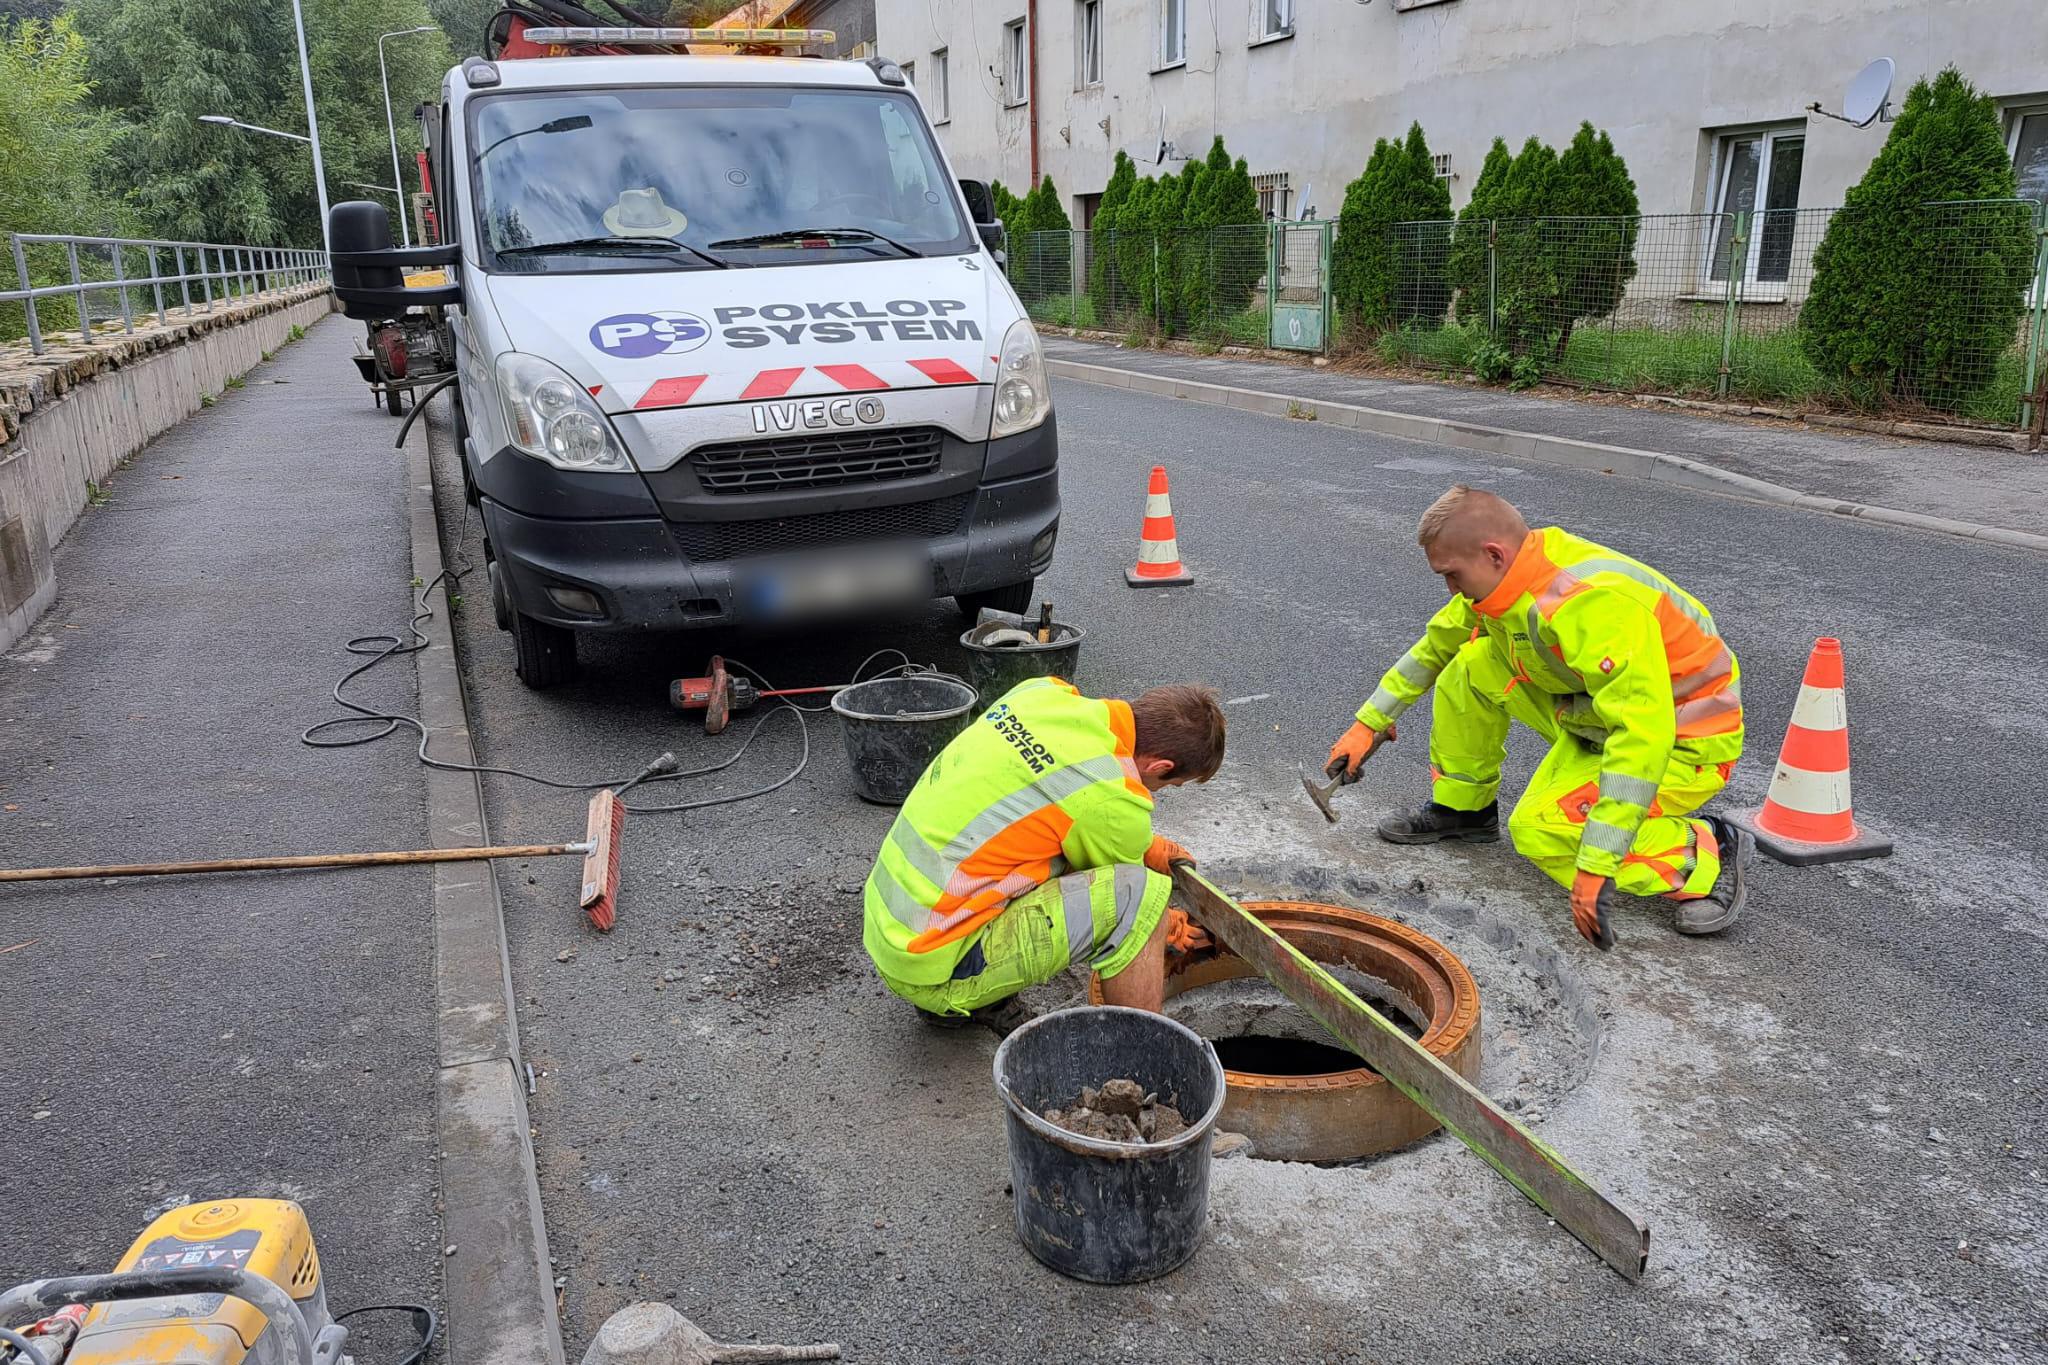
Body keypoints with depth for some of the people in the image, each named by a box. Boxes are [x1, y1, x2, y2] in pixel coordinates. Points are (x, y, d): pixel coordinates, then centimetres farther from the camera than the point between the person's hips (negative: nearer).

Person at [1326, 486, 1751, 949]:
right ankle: (1462, 808, 12)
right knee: (1472, 664, -4)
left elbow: (1643, 738, -39)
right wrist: (1370, 723, 13)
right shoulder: (1508, 577, -8)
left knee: (1540, 833, -23)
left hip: (1688, 742, -8)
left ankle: (1708, 853, -9)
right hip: (1606, 719, 8)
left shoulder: (1592, 604, -35)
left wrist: (1596, 864, -40)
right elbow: (1435, 646, 11)